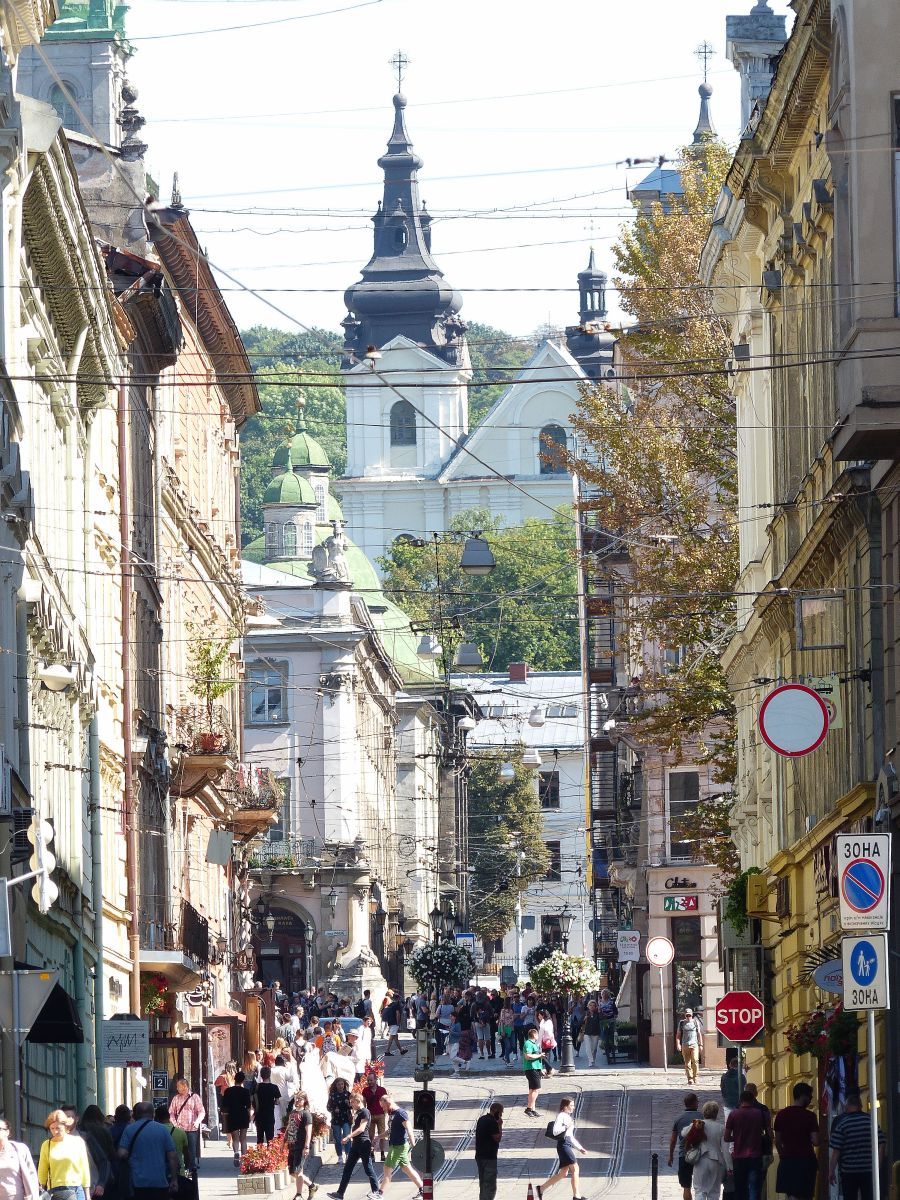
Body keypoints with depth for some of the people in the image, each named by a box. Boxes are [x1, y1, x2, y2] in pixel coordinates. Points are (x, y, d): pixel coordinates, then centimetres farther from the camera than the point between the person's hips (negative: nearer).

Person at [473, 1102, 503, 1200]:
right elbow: (497, 1138, -15)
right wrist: (500, 1126, -9)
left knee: (483, 1184, 16)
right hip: (489, 1157, -9)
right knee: (490, 1186, -8)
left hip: (479, 1156, 9)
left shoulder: (481, 1119, 14)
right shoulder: (492, 1122, -15)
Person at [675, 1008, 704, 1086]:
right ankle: (690, 1079, 5)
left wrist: (701, 1045, 9)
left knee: (695, 1061, -16)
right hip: (685, 1045, 2)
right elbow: (678, 1035, 11)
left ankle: (695, 1078, -9)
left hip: (694, 1044, -2)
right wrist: (678, 1044, -2)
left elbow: (699, 1034, 12)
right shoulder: (681, 1023, 10)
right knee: (687, 1063, 0)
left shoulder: (695, 1022, 8)